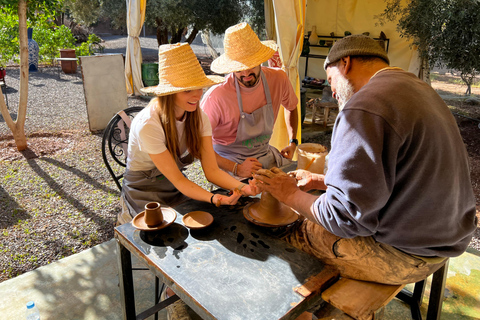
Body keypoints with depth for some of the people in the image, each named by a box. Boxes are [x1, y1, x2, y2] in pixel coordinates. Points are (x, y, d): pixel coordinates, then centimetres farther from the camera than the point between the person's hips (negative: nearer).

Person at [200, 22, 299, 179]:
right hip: (230, 161, -5)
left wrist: (293, 142, 5)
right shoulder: (217, 96, -25)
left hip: (265, 153, 5)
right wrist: (236, 169, -25)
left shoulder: (278, 79, -9)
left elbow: (291, 107, 15)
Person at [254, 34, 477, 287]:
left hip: (405, 256, -10)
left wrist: (292, 195, -8)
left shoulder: (366, 108, -24)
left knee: (287, 233, 2)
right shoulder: (417, 88, 11)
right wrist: (320, 181, 14)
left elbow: (345, 216, -25)